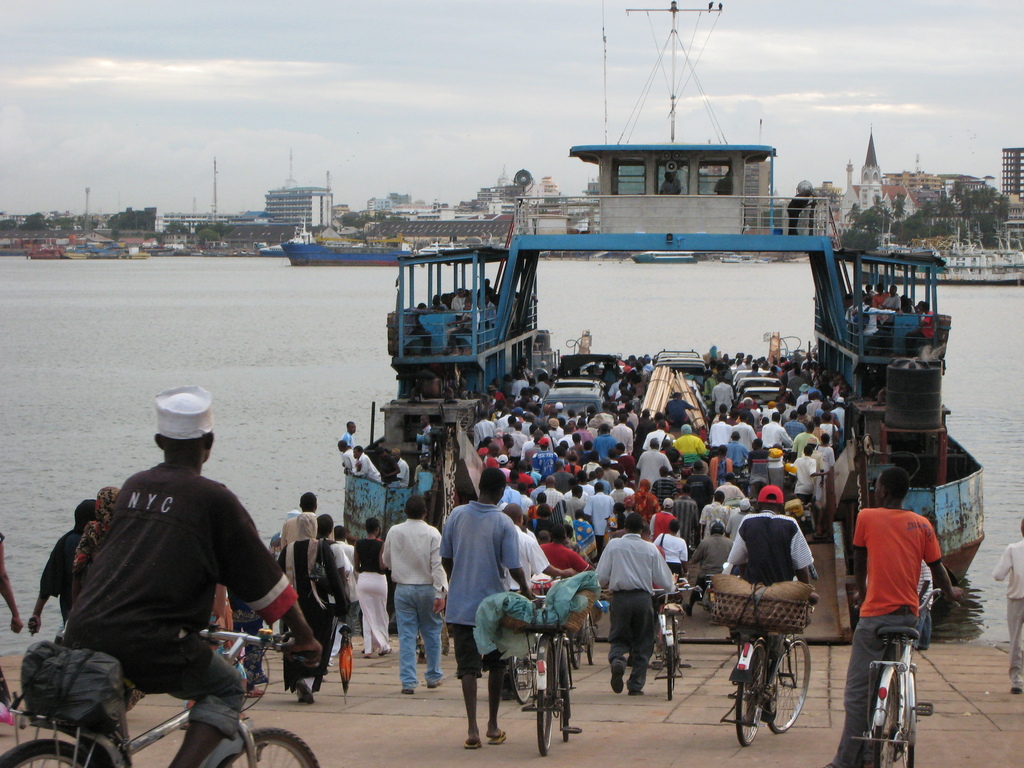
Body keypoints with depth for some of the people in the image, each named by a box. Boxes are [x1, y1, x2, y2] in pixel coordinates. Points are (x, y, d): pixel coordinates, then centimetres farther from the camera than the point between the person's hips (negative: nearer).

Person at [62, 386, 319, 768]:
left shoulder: (132, 488, 18)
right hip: (149, 643, -6)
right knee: (226, 689, 15)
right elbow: (264, 579, 6)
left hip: (81, 635, 6)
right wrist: (304, 636, 18)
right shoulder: (213, 499, 1)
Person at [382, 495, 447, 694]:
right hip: (427, 588, -1)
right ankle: (433, 676, 22)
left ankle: (408, 681, -3)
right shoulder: (432, 534, -9)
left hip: (403, 589, 1)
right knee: (432, 633, 14)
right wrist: (441, 593, -14)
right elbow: (438, 565, -14)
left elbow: (386, 561, 10)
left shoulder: (394, 532, -2)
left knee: (406, 636, 2)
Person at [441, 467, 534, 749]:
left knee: (468, 666, 0)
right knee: (495, 664, 15)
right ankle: (492, 726, 21)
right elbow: (514, 568, -12)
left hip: (460, 605, 2)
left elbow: (445, 559, 6)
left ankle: (473, 729, -11)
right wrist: (528, 593, 6)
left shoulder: (457, 515, -1)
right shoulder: (503, 523, -11)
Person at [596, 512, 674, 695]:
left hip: (620, 598, 0)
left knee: (619, 638, 13)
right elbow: (665, 582, 5)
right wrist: (672, 582, 29)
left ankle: (617, 659, -20)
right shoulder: (651, 549, 3)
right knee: (642, 643, 11)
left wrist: (608, 584, 22)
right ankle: (636, 685, 8)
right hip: (643, 598, 0)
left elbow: (601, 577, -1)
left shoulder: (614, 545, 1)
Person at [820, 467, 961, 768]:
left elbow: (859, 564, 11)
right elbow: (937, 567, 10)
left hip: (875, 614, -4)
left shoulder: (867, 517, -1)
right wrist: (950, 593, 31)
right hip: (909, 616, 4)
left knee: (858, 692, -4)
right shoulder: (922, 524, 6)